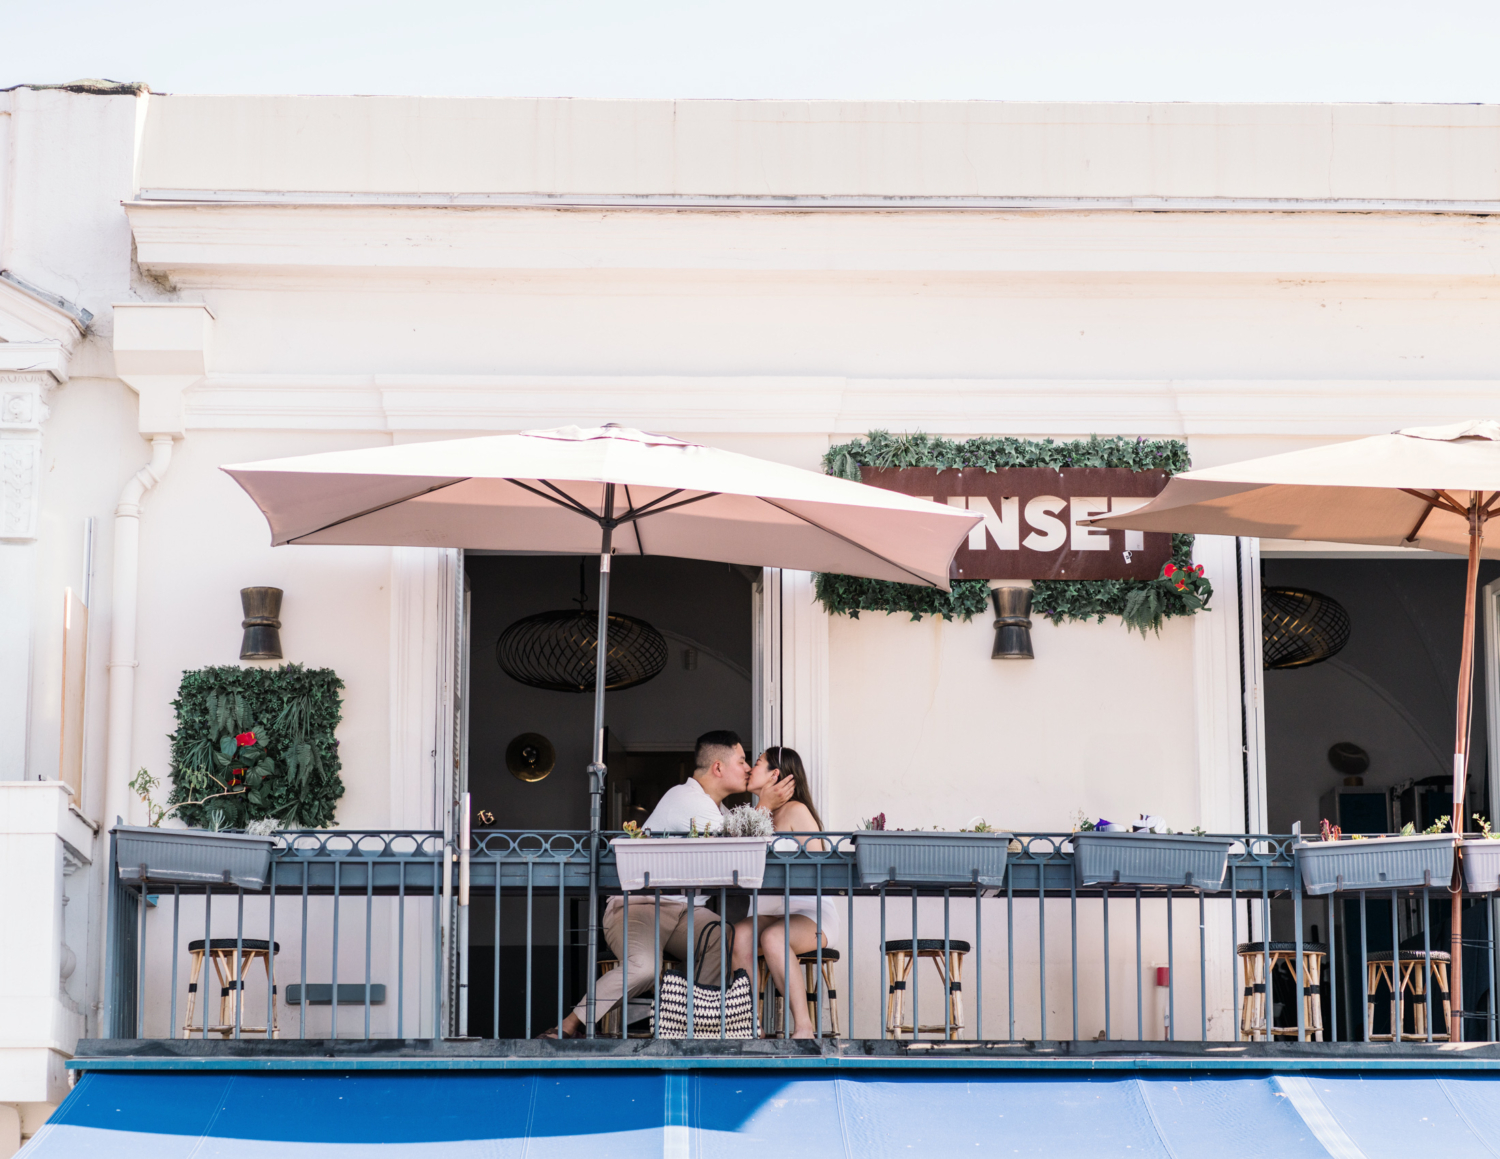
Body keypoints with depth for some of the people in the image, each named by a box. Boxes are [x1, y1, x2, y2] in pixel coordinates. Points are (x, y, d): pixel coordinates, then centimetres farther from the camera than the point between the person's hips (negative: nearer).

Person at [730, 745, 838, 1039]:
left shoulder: (796, 811, -5)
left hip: (812, 912, -6)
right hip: (773, 913, 6)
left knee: (772, 938, -36)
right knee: (741, 933, -27)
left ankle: (804, 1027, -32)